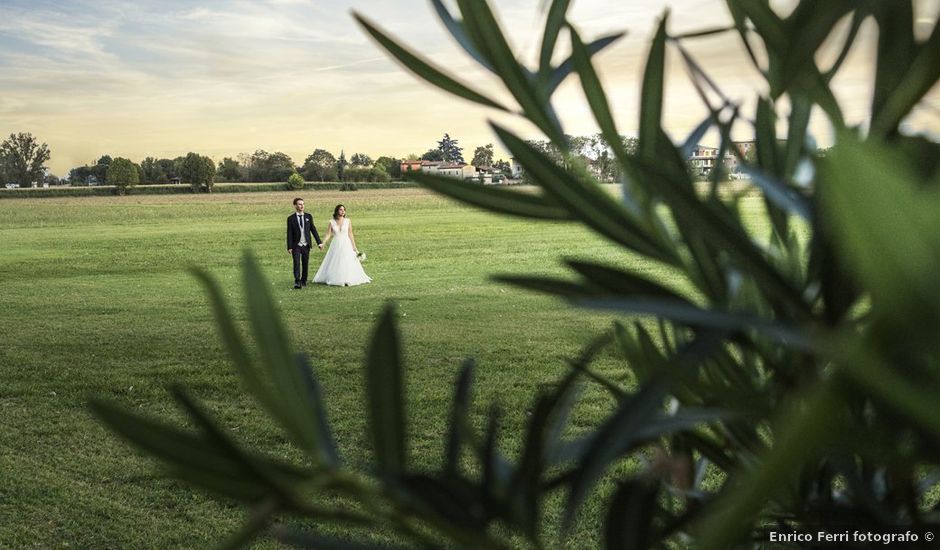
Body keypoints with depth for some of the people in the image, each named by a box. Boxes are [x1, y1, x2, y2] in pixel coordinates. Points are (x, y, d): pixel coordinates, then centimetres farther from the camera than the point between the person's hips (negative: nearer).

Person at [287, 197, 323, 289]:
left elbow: (313, 230, 8)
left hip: (306, 245, 3)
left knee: (305, 264, 7)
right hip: (296, 245, -3)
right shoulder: (291, 218, -1)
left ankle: (303, 281, 20)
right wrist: (289, 247, -7)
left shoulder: (308, 216, 6)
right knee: (297, 263, -14)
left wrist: (319, 242, 3)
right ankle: (297, 282, -18)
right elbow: (289, 233, -3)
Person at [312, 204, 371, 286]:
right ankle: (334, 279, 16)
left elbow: (350, 234, 3)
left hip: (346, 245, -1)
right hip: (336, 245, 1)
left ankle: (347, 280, 5)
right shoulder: (332, 222, 1)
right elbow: (328, 234, -2)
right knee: (334, 264, 5)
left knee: (347, 263, -2)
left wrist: (354, 247, 1)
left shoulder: (348, 221, 0)